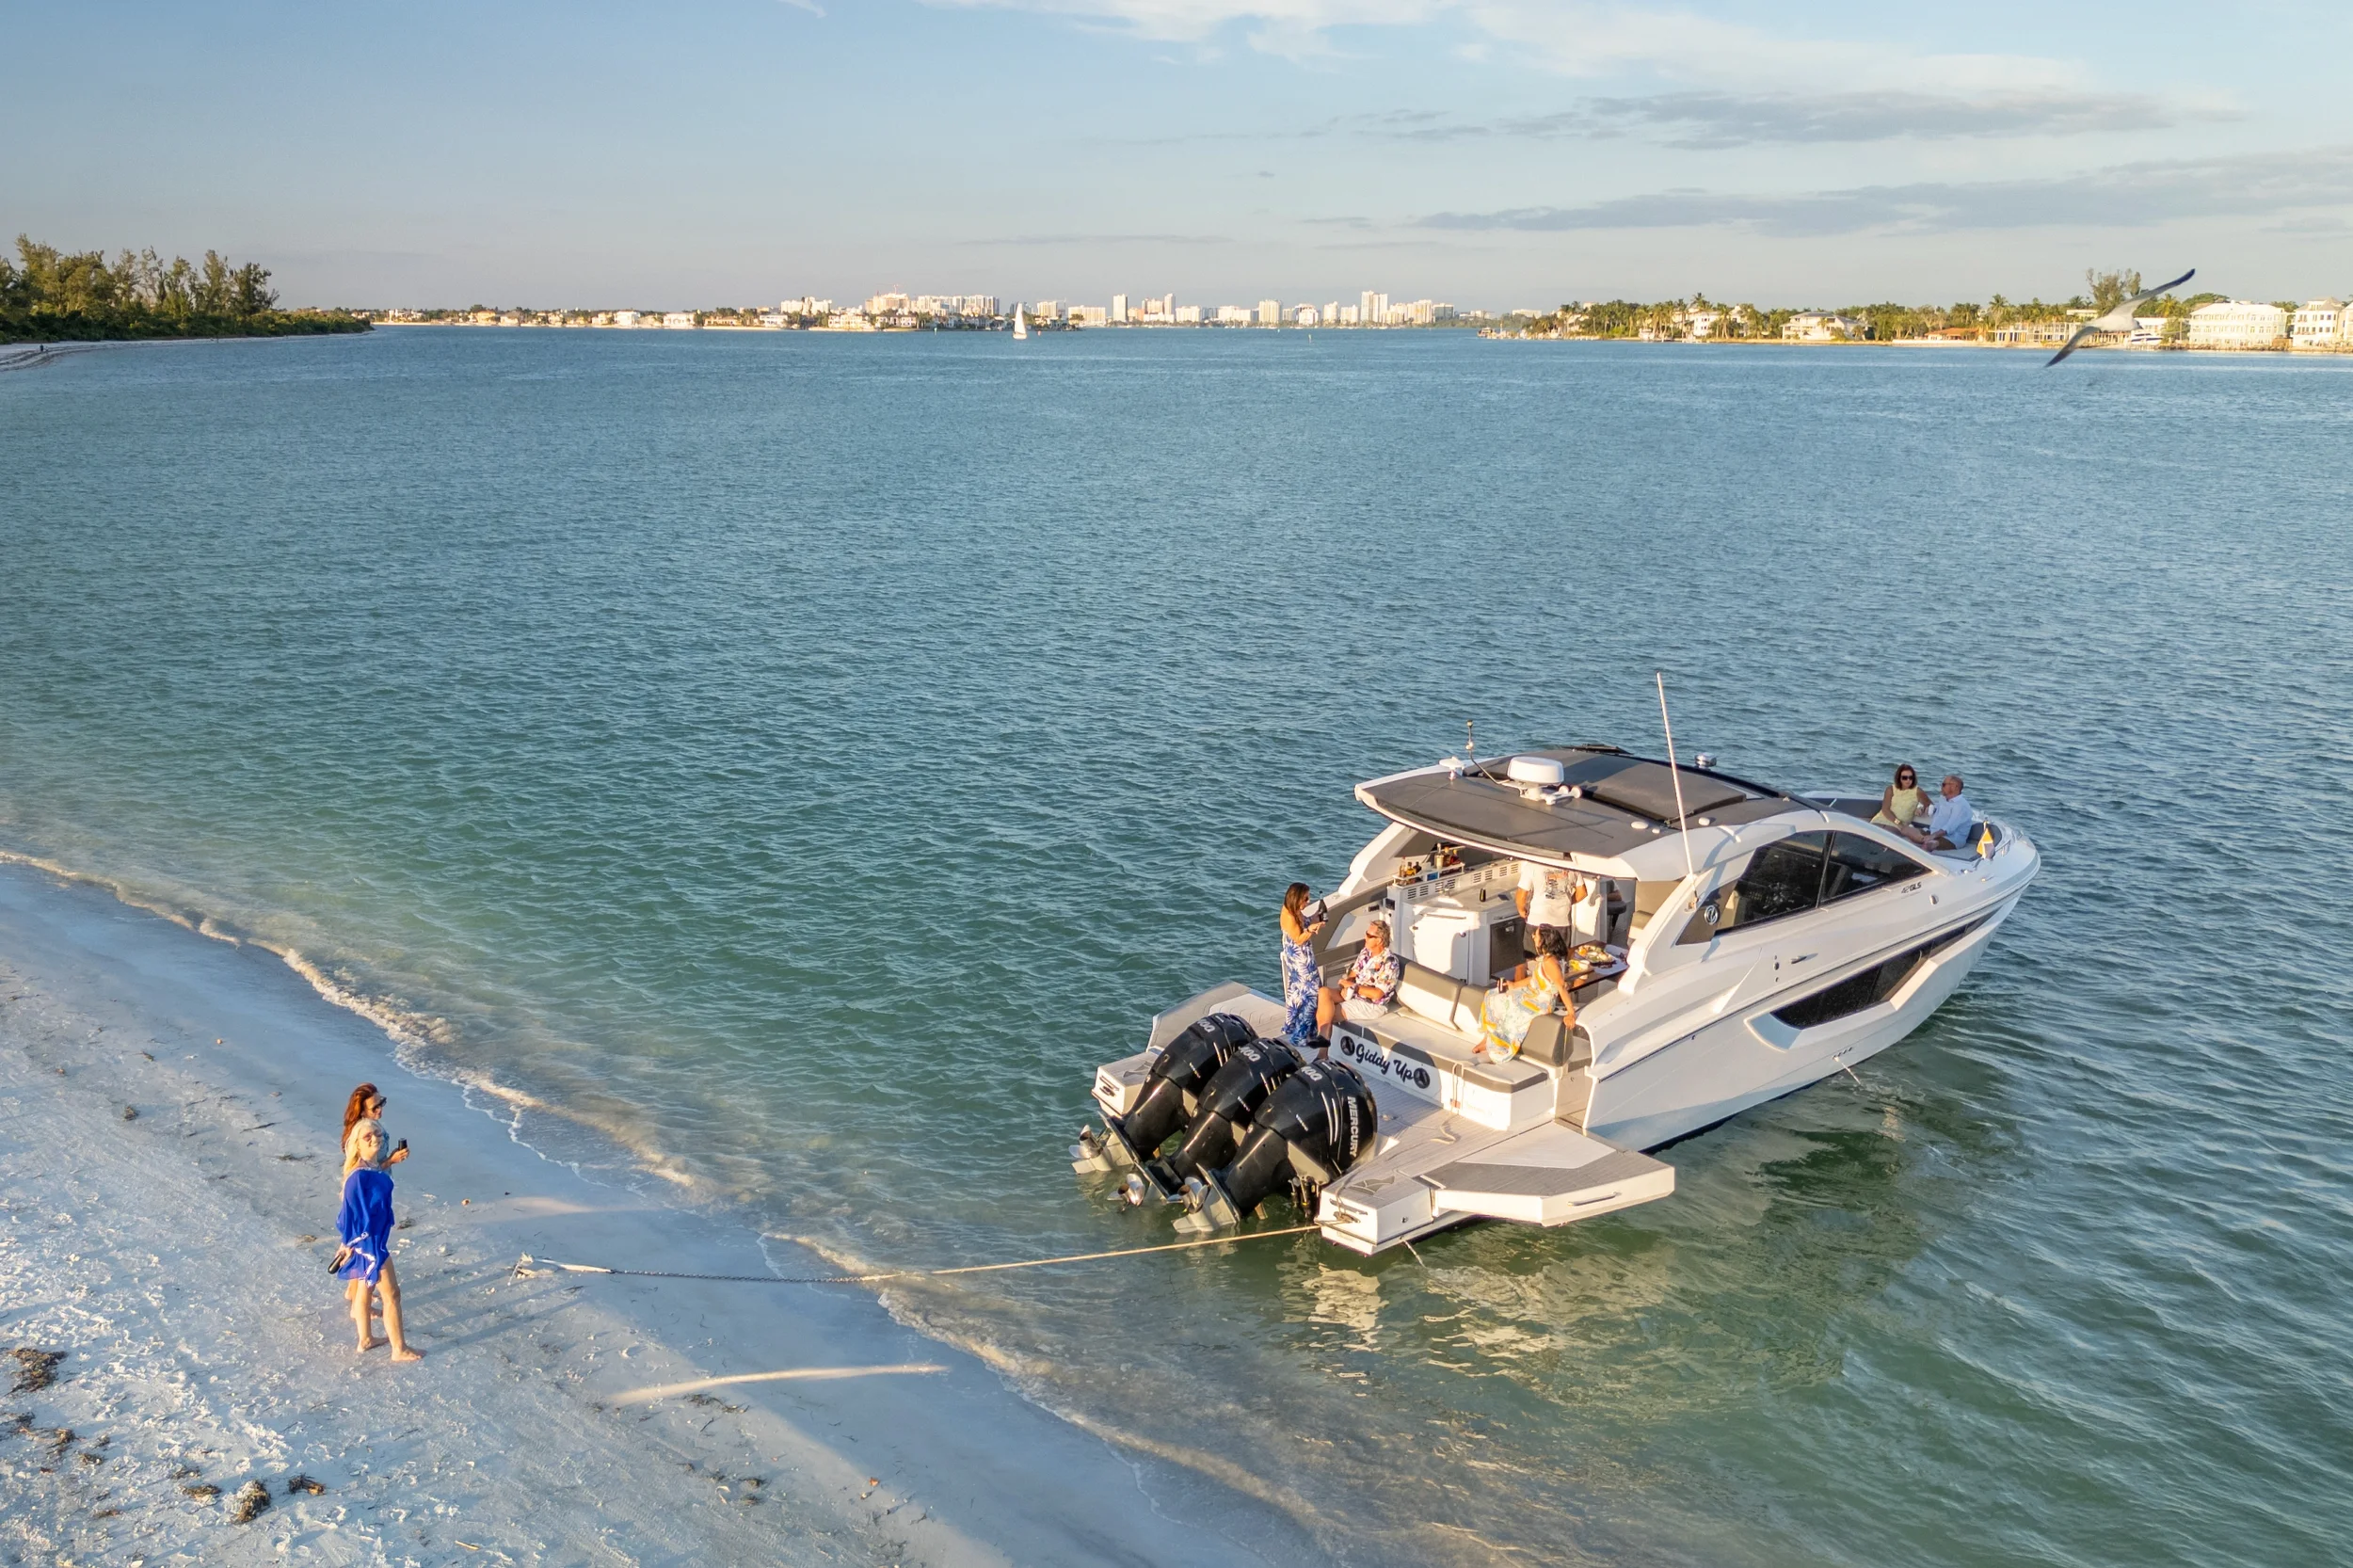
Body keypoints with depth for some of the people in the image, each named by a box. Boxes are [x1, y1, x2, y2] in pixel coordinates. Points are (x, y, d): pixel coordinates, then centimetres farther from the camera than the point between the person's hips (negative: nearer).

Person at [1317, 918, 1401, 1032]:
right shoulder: (1366, 952, 5)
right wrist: (1346, 987, -13)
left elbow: (1377, 994, -22)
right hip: (1353, 994, 7)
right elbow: (1352, 975, 9)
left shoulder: (1389, 963, -20)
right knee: (1324, 992, -18)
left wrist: (1352, 986, -15)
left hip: (1371, 1005, -7)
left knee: (1329, 1013, -21)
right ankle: (1321, 1038, -20)